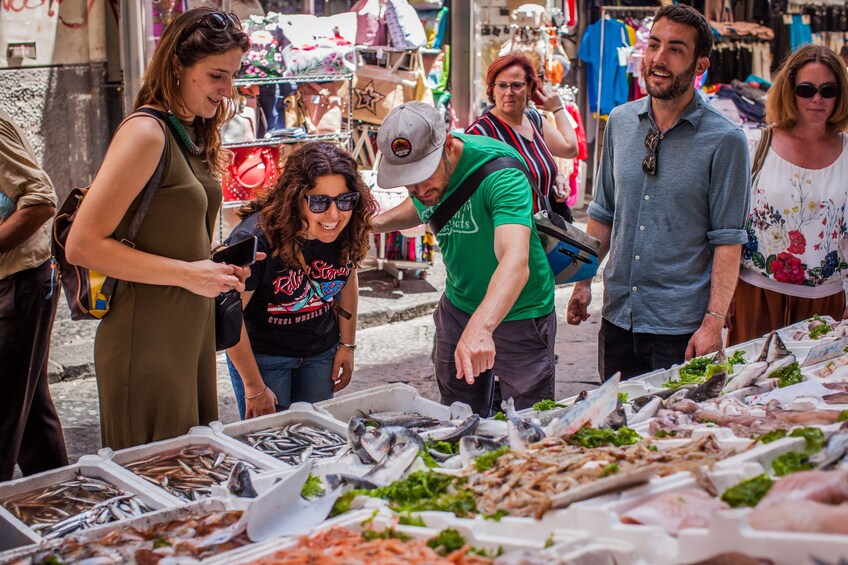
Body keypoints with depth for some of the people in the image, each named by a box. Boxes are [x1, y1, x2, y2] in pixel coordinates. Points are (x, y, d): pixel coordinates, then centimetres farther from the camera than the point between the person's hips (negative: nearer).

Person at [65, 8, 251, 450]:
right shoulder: (146, 133, -16)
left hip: (192, 331, 9)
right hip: (148, 341, -9)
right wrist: (189, 274, -21)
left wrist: (217, 268, 1)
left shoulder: (193, 136, 11)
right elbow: (82, 245, -21)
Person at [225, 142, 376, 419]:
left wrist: (347, 345, 10)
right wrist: (254, 389, -16)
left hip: (321, 352, 5)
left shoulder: (348, 231, -15)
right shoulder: (255, 238, -30)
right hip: (262, 354, -4)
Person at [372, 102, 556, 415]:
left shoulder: (500, 170, -30)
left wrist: (481, 326, -59)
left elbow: (515, 260, -45)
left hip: (518, 311, -6)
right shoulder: (418, 170, -9)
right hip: (457, 305, 6)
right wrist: (377, 222, 0)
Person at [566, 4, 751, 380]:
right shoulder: (620, 122, 4)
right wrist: (584, 281, 8)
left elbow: (728, 240, -11)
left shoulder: (725, 141, -10)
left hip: (681, 326, -4)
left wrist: (713, 322, -15)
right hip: (617, 315, 5)